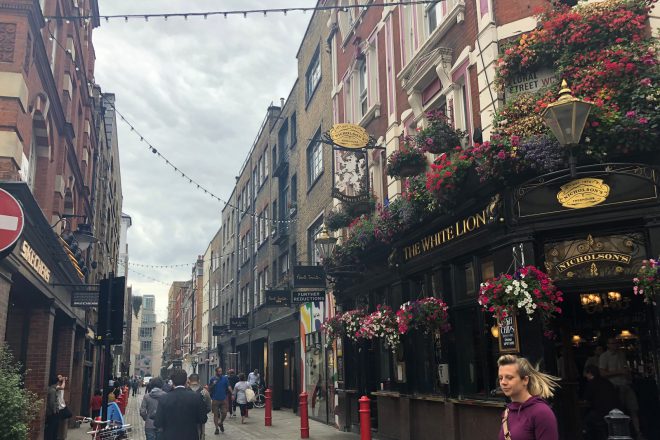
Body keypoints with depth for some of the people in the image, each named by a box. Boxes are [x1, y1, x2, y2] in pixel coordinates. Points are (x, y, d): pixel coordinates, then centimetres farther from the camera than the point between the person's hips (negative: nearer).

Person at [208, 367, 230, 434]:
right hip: (215, 399, -1)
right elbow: (209, 389, 2)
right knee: (216, 414, 4)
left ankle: (221, 423, 30)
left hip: (223, 399, 1)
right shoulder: (212, 379, -2)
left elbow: (228, 387, -1)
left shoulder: (225, 378, 0)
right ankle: (217, 428, 16)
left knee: (224, 413, 2)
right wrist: (213, 384, -16)